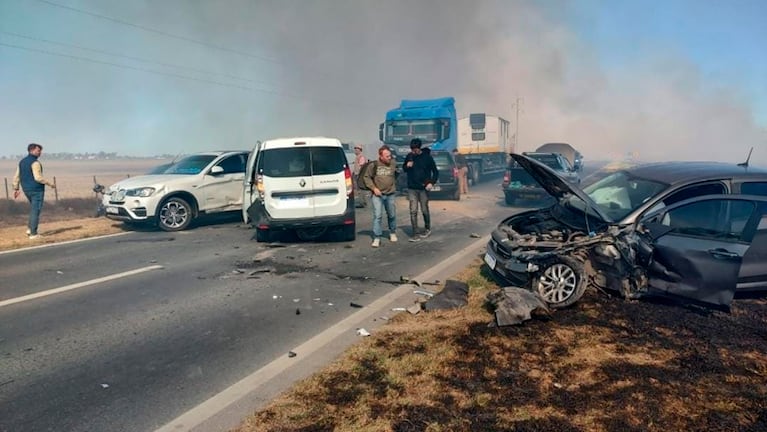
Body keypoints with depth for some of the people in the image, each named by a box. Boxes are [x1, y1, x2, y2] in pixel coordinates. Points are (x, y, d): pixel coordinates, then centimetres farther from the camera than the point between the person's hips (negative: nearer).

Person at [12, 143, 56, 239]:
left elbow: (16, 176, 12)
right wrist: (50, 184, -12)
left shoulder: (22, 162, 11)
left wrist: (16, 189, 17)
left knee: (34, 208, 25)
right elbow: (38, 178, -22)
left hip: (27, 190, 8)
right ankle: (33, 233, -1)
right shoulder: (35, 162, -15)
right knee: (35, 211, -3)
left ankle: (30, 228, 17)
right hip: (37, 190, -8)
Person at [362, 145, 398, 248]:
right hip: (377, 195, -3)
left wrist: (394, 186, 11)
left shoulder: (393, 164, 0)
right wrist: (374, 188, -9)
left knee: (392, 215, 14)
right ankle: (377, 238, -2)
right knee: (377, 216, -7)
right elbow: (366, 177, -1)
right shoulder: (374, 165, -8)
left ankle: (392, 233, 36)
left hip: (390, 194, 3)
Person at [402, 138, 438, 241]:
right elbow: (404, 169, 14)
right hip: (412, 188, 2)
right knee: (413, 211, -3)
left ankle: (427, 229, 30)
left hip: (424, 188, -2)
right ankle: (415, 234, 2)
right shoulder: (409, 156, 1)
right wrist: (407, 166, -9)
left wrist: (431, 182, -13)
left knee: (424, 210, 7)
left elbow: (435, 172, 0)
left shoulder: (427, 157, -7)